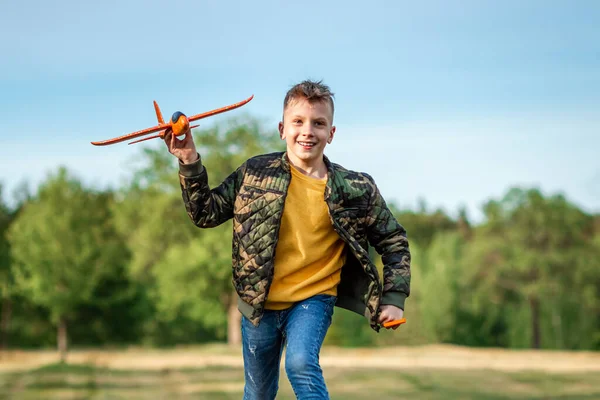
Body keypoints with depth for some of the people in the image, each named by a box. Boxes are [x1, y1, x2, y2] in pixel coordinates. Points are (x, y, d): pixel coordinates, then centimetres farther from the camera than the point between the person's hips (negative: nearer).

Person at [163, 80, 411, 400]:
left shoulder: (357, 190, -7)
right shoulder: (256, 173, -5)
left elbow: (394, 241, 4)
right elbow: (206, 213, 2)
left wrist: (393, 299, -4)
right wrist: (190, 163, -11)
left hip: (313, 299, -2)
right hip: (259, 304, 3)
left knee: (301, 364, -31)